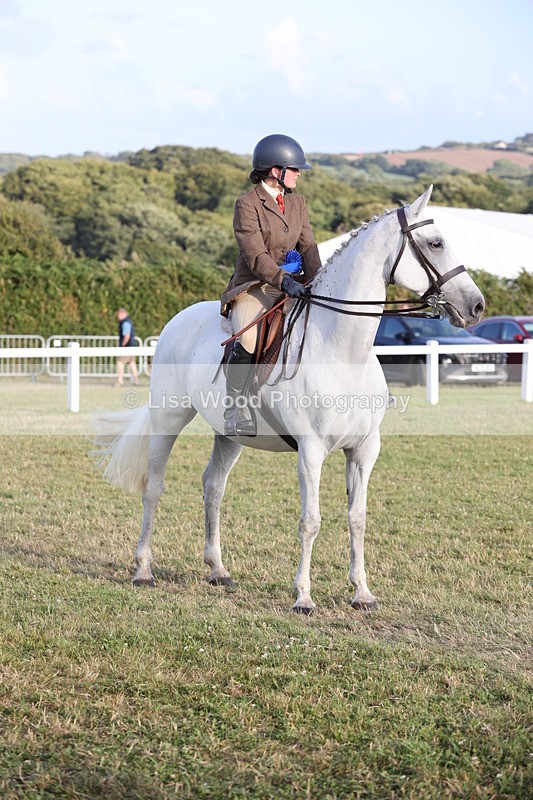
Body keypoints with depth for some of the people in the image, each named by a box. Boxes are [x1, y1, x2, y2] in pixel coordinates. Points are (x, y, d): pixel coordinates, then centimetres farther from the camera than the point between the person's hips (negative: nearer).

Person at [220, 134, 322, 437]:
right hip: (254, 286, -6)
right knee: (248, 339, -32)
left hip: (291, 284, 6)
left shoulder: (297, 203, 13)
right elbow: (255, 255, -17)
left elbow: (308, 246, 8)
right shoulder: (247, 204, -8)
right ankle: (236, 409, -20)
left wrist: (318, 279, -12)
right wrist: (284, 280, -30)